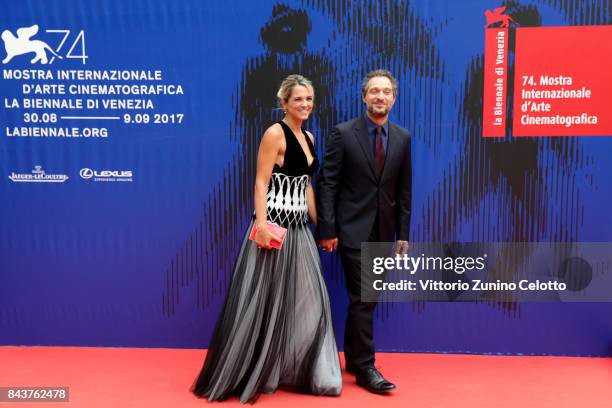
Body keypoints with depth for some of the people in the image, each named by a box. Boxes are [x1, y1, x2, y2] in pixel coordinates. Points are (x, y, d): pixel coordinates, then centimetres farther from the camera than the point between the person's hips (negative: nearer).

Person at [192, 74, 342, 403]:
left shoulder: (309, 137, 15)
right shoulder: (275, 133, -8)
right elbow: (261, 182, -14)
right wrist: (261, 224, -25)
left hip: (299, 228, 8)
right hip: (275, 225, -8)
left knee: (304, 301, 12)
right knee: (264, 300, 0)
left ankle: (294, 371, 27)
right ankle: (243, 374, 17)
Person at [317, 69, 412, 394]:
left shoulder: (402, 138, 6)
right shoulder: (343, 133, -6)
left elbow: (404, 190, 8)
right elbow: (327, 184, -7)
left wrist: (403, 233, 5)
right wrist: (327, 230, -12)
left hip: (383, 231, 4)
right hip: (353, 229, -4)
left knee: (366, 297, 13)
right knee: (363, 298, -3)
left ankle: (353, 359, 28)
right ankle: (364, 366, 10)